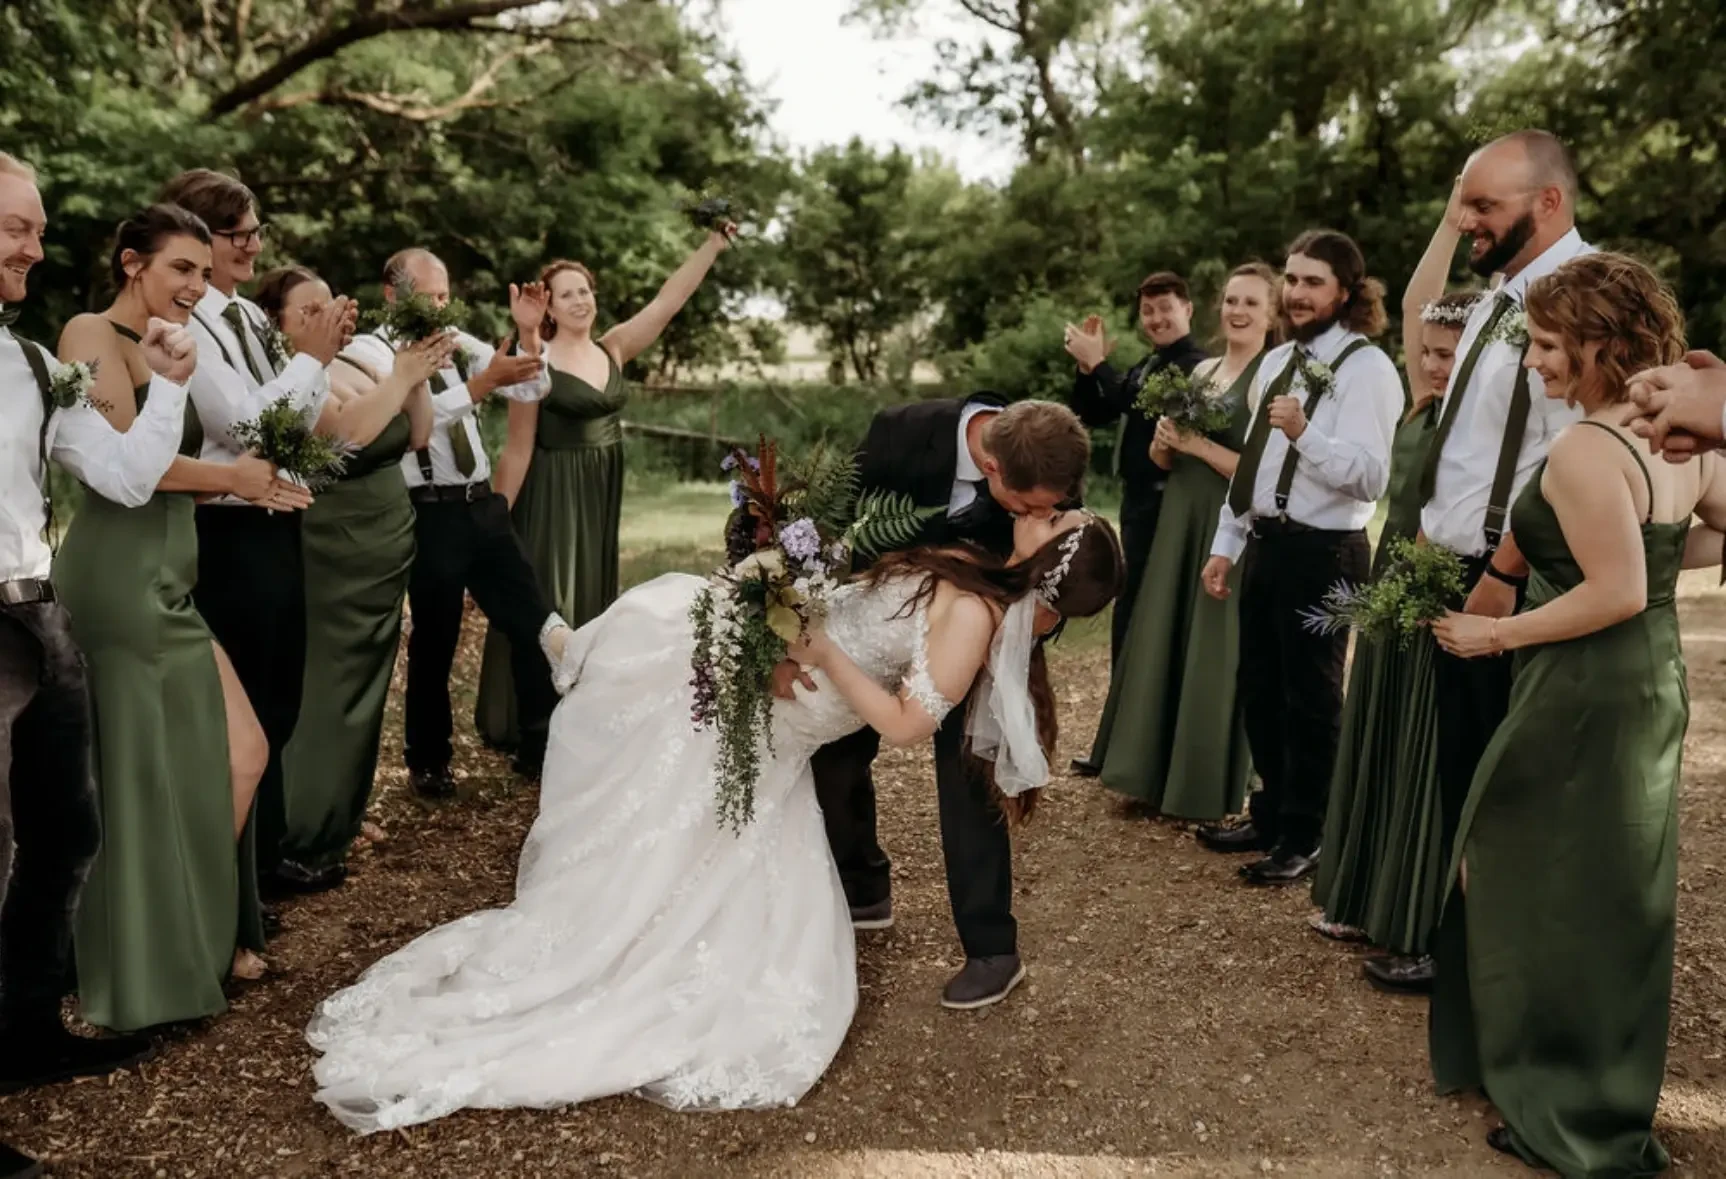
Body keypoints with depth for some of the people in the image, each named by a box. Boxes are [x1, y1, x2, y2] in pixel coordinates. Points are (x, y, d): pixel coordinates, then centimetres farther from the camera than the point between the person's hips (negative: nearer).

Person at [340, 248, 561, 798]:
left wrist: (528, 332, -9)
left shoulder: (459, 344, 12)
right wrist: (483, 382, -29)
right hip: (430, 515, -6)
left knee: (534, 622, 7)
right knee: (434, 640, 6)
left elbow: (532, 388, 7)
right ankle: (428, 761, 25)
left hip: (483, 506, 6)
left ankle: (541, 745, 22)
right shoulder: (369, 351, -5)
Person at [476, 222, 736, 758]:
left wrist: (712, 245, -9)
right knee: (546, 608, -2)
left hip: (601, 498, 6)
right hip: (552, 497, -6)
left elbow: (668, 300, -1)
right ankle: (534, 734, 8)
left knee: (592, 605, 13)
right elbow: (518, 450, -10)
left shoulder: (612, 349, 5)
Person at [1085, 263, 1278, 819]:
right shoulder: (1200, 372, 13)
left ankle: (1204, 787, 13)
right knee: (1162, 643, 9)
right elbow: (1165, 460, 17)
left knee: (1213, 656, -1)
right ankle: (1156, 775, 20)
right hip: (1180, 520, 7)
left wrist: (1200, 445, -17)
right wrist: (1164, 442, -4)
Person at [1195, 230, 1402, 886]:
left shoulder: (1366, 368, -11)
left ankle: (1304, 838, 19)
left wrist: (1304, 434, -35)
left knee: (1309, 699, 4)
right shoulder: (1276, 362, 15)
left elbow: (1370, 477, -21)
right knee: (1258, 689, 17)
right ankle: (1272, 815, 34)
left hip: (1322, 553, -8)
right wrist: (1225, 544, 16)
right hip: (1265, 544, 8)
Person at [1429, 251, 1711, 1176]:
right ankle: (1616, 1098, 38)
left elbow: (1617, 592, -26)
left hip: (1584, 693, -9)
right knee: (1617, 893, 21)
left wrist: (1494, 635, -17)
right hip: (1656, 683, 9)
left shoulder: (1583, 450, -22)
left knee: (1541, 885, 7)